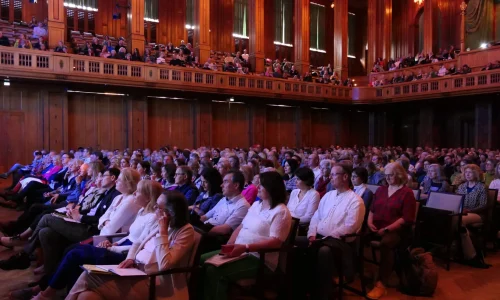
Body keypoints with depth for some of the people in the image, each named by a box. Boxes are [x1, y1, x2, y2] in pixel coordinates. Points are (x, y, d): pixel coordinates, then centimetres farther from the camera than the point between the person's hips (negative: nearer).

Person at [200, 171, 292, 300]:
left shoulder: (280, 212, -13)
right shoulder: (256, 204, 14)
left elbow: (275, 242, -22)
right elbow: (241, 227, 16)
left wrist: (245, 247, -28)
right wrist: (229, 245, -1)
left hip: (259, 259, -9)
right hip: (239, 251, 9)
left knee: (215, 271, -26)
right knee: (202, 260, -2)